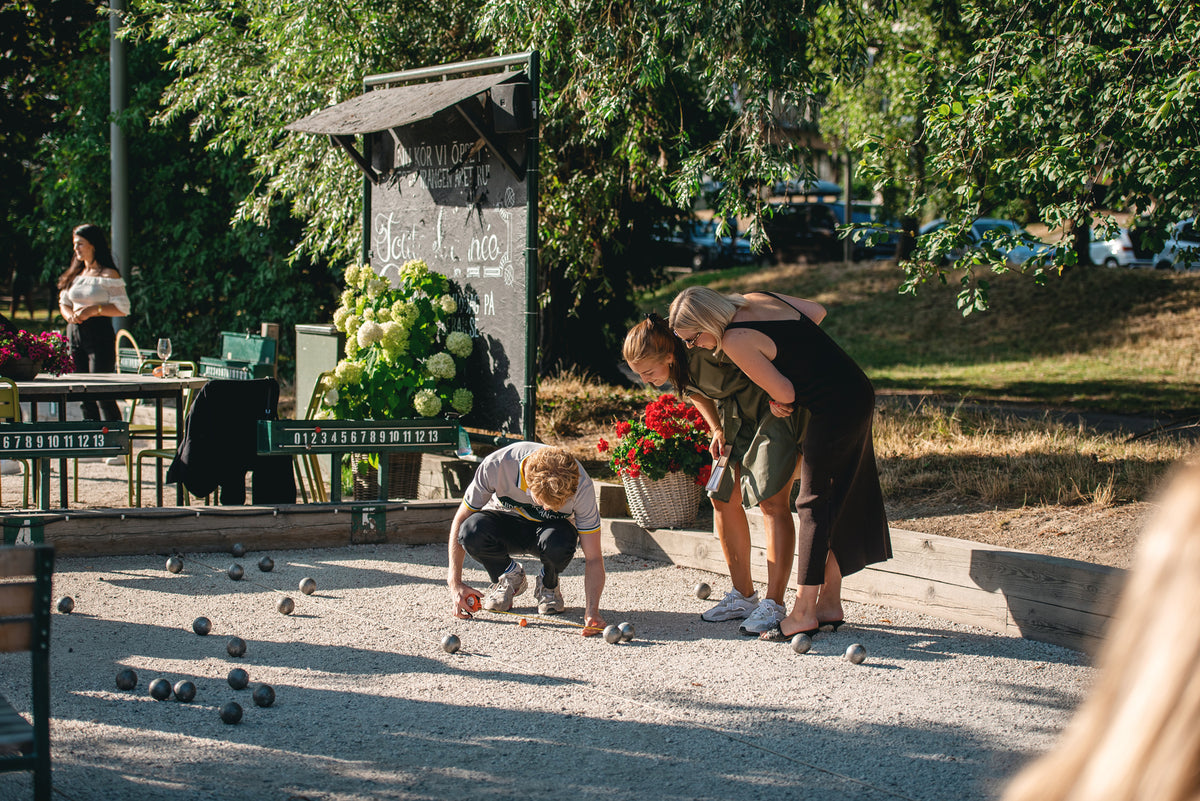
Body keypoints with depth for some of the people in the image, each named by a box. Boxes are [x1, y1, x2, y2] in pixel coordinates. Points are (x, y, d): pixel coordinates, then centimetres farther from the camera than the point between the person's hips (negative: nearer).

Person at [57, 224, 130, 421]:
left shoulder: (108, 275, -5)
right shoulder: (75, 275, 15)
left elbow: (122, 308, -9)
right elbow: (63, 303, 20)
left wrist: (94, 310, -18)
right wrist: (70, 315, -2)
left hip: (100, 334, -7)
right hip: (74, 334, 7)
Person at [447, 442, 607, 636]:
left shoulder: (581, 486, -31)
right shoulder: (495, 466, -33)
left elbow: (593, 558, -26)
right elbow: (461, 520, -19)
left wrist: (592, 612, -41)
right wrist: (455, 583, -24)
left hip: (550, 527, -1)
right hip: (506, 522, 1)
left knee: (559, 543, -39)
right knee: (472, 531, -35)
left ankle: (548, 585, -1)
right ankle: (509, 576, -1)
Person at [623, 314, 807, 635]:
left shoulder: (706, 349, -34)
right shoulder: (674, 367, -10)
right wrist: (718, 431, 1)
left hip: (775, 404, -8)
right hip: (733, 410, 8)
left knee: (772, 500, -14)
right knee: (723, 498, 6)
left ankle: (774, 605, -12)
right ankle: (743, 596, 16)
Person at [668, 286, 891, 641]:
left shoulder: (736, 341, -17)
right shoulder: (757, 300, 8)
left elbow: (784, 392, -13)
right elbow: (817, 311, 19)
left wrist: (782, 402, 10)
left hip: (835, 408, -9)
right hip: (858, 393, 9)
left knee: (814, 503, -3)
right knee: (837, 502, 14)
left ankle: (803, 614, 1)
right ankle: (829, 604, 20)